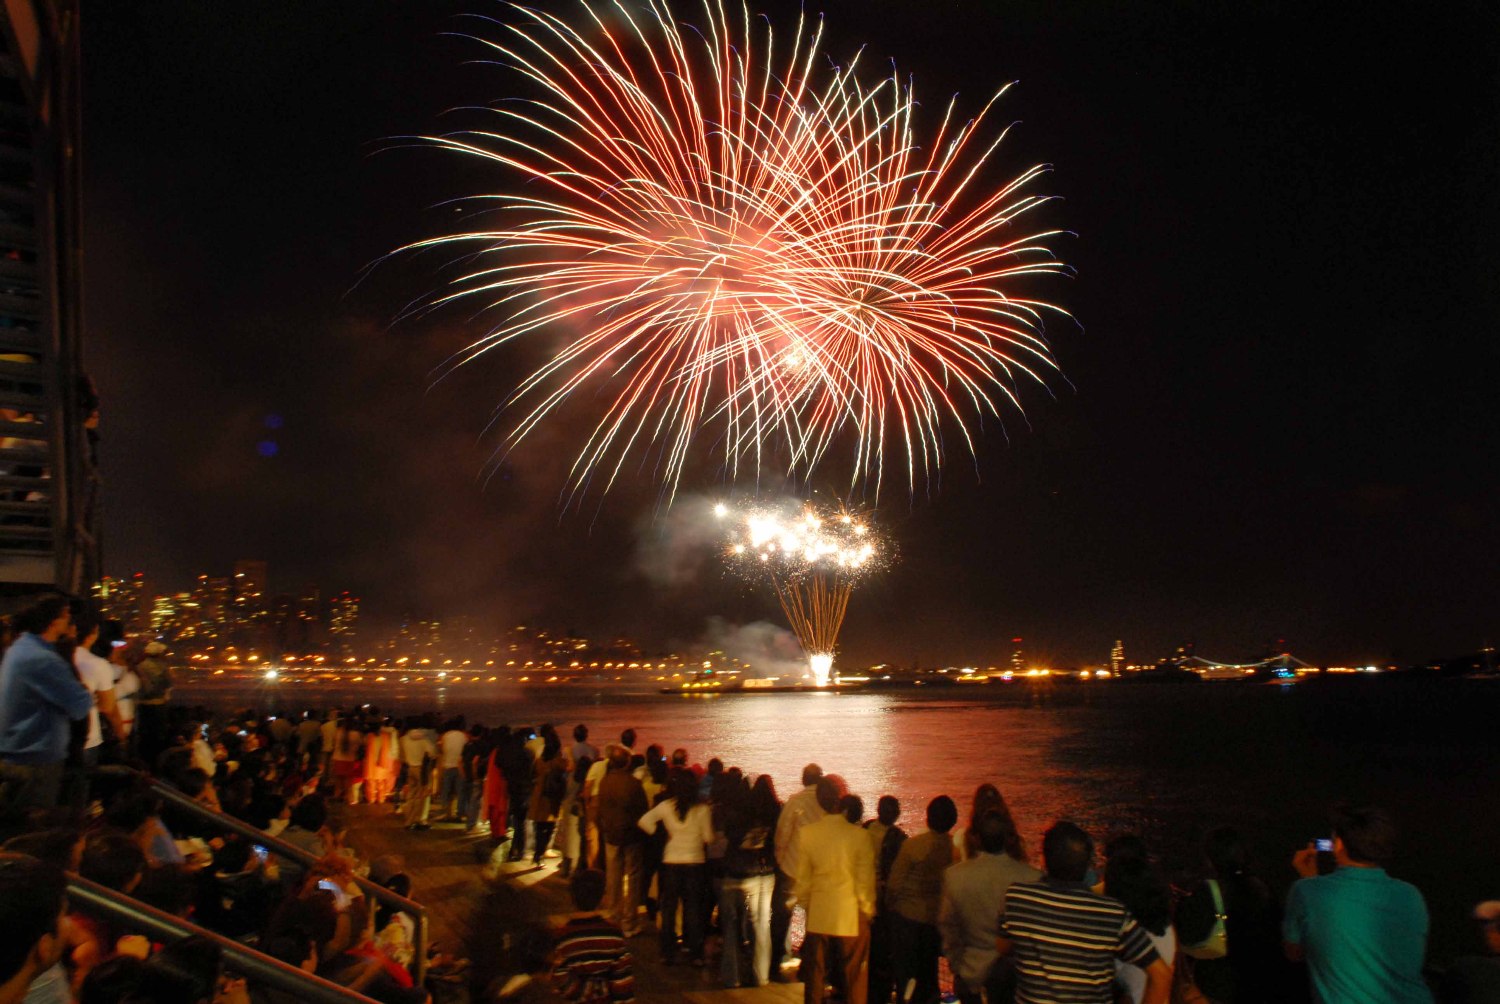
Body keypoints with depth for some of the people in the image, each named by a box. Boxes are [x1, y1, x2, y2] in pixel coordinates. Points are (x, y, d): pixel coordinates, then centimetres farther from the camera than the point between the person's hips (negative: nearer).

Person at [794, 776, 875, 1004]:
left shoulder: (806, 833, -9)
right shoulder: (859, 835, -15)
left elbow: (802, 878, -1)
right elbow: (866, 880, -8)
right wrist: (867, 910, 7)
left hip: (818, 917, 2)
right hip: (852, 917, -2)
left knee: (815, 976, 15)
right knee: (854, 977, 11)